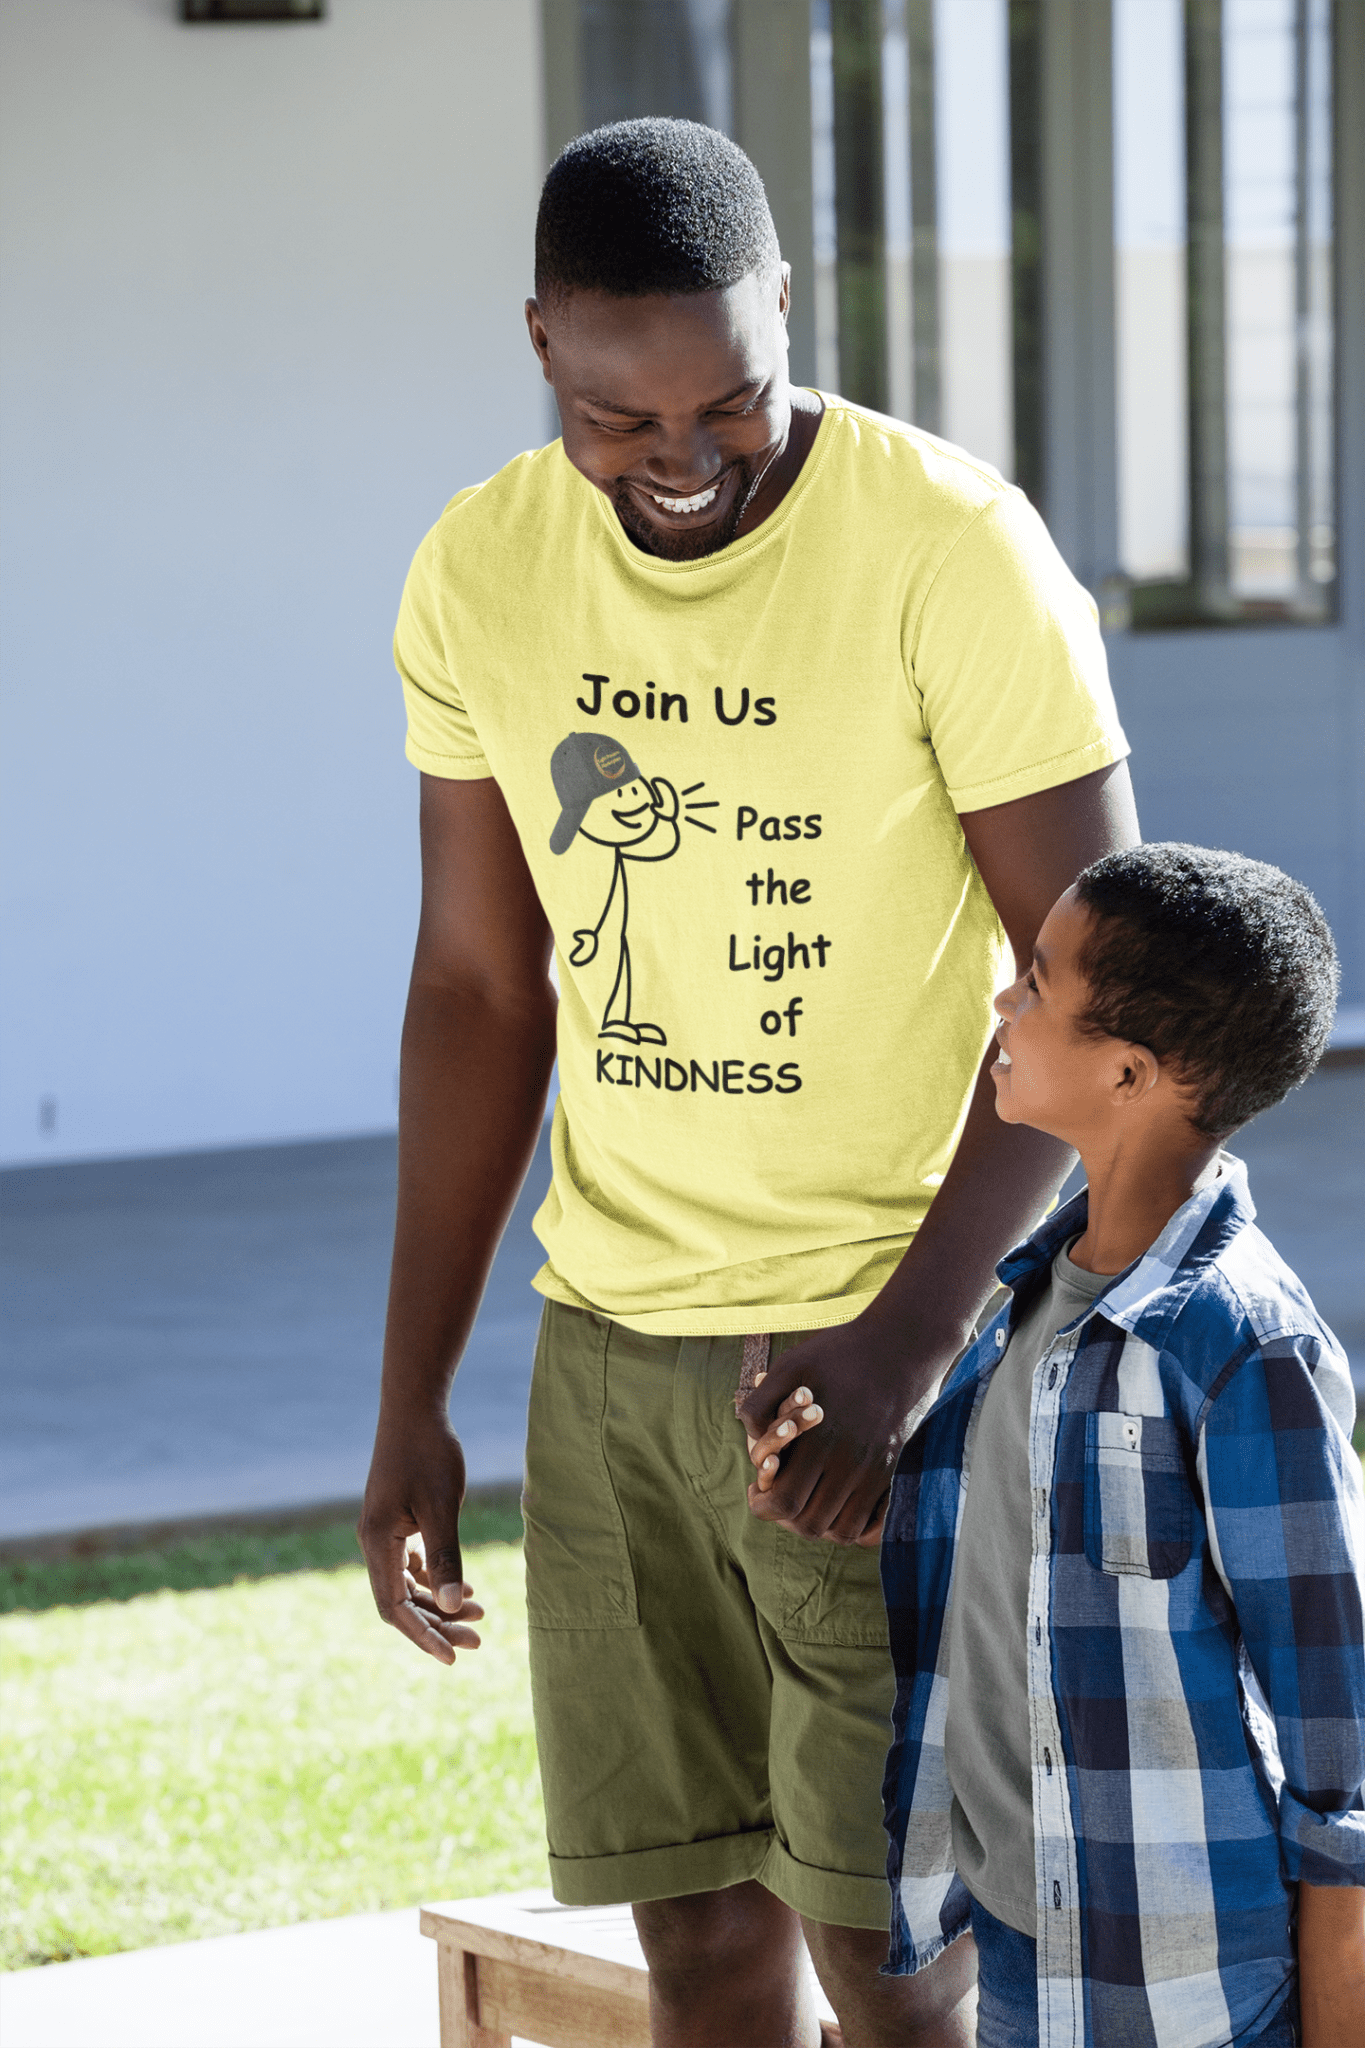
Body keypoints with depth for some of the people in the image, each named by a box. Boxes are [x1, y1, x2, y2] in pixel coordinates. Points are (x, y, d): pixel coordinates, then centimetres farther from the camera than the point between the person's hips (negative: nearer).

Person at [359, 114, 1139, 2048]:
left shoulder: (956, 548, -15)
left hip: (883, 1336, -4)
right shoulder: (479, 574, 1)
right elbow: (479, 987, 9)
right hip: (611, 1340, 5)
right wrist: (411, 1399, 10)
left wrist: (907, 1340, -20)